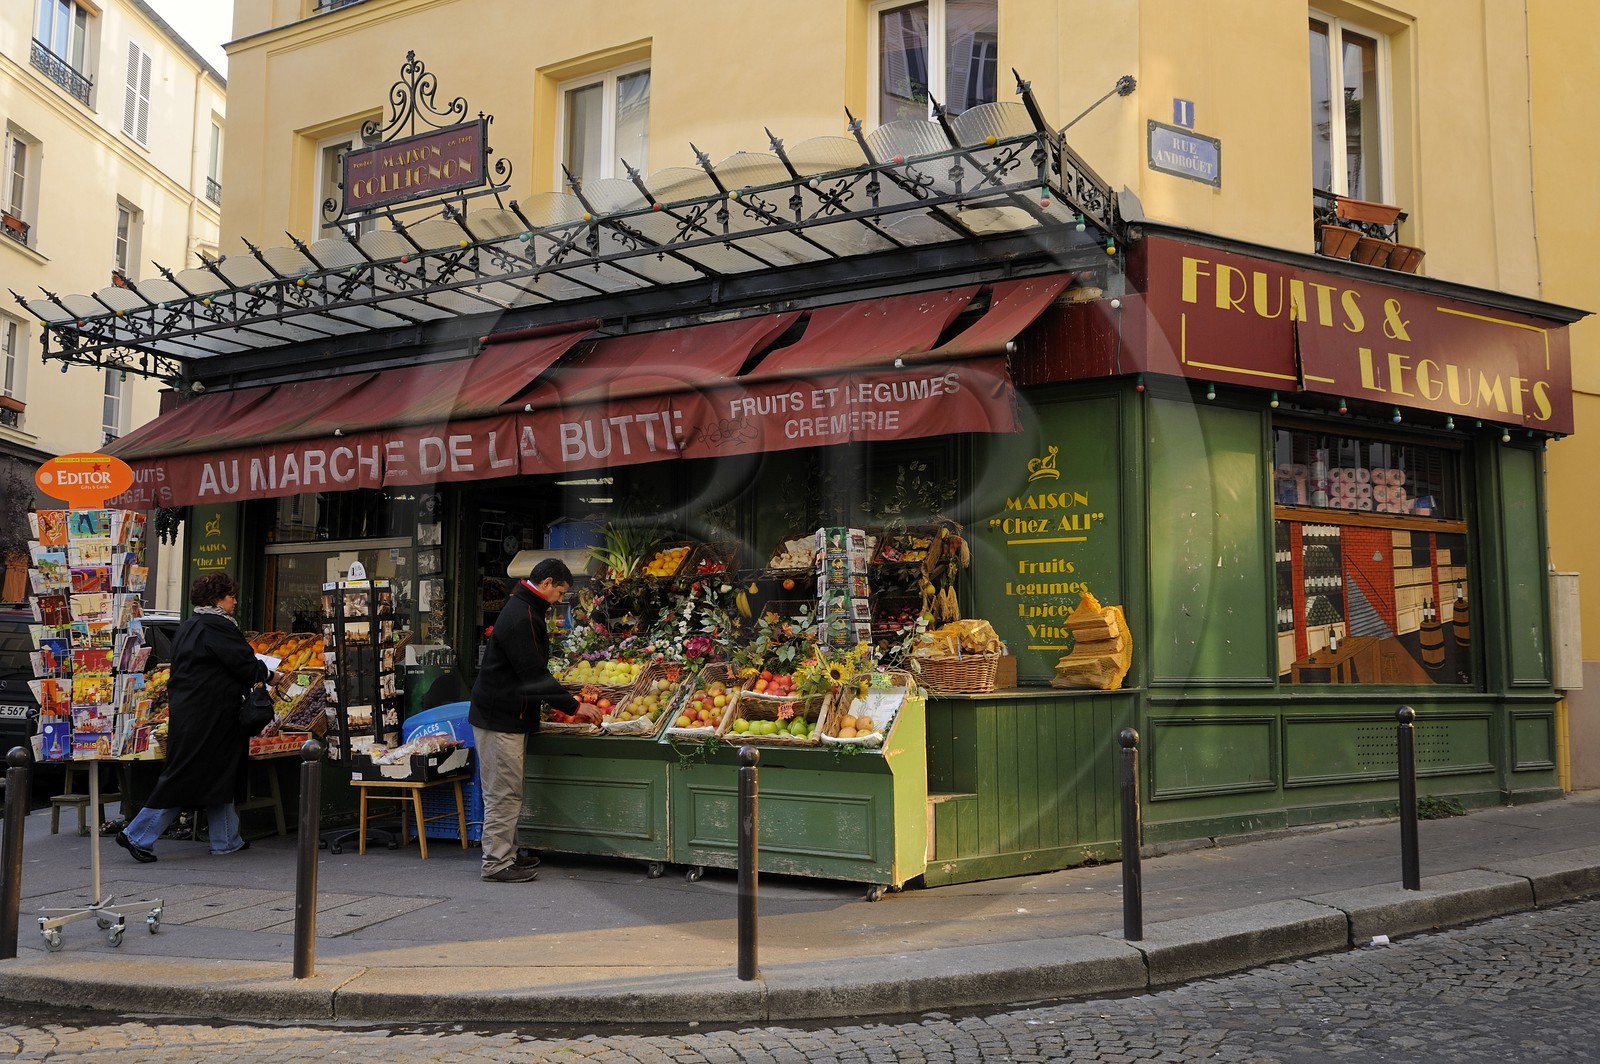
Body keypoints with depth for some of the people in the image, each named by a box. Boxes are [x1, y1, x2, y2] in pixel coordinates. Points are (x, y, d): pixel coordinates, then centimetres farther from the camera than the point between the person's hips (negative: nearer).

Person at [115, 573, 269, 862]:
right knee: (184, 777, -3)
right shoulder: (217, 626, -15)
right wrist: (263, 670, 5)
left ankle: (227, 840, 20)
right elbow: (246, 665, -15)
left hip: (186, 711, 10)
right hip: (207, 717, -10)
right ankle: (137, 835, 1)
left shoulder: (187, 626, 15)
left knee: (218, 776, 15)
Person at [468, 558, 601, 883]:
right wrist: (574, 706, -18)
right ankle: (497, 863, 1)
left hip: (508, 715, 11)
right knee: (503, 794, -5)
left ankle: (505, 854, 24)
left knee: (506, 792, 16)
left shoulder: (523, 610, 14)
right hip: (501, 720, -11)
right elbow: (534, 674, -22)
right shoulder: (521, 618, -20)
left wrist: (565, 701, 19)